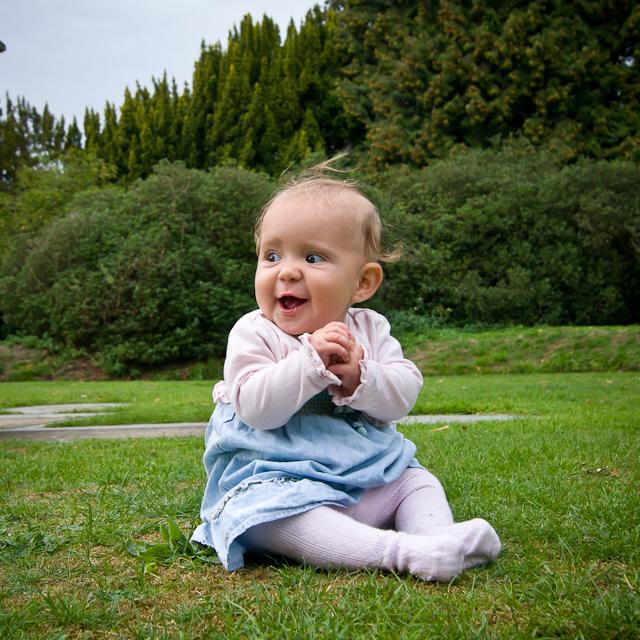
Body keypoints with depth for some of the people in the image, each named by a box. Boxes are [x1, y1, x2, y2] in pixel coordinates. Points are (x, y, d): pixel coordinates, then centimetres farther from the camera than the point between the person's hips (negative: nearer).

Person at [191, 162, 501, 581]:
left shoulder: (370, 330, 5)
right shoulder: (253, 334, -7)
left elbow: (404, 396, -3)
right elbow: (255, 406, -21)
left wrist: (358, 377, -23)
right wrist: (311, 361, -29)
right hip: (276, 477, -5)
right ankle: (399, 551, -45)